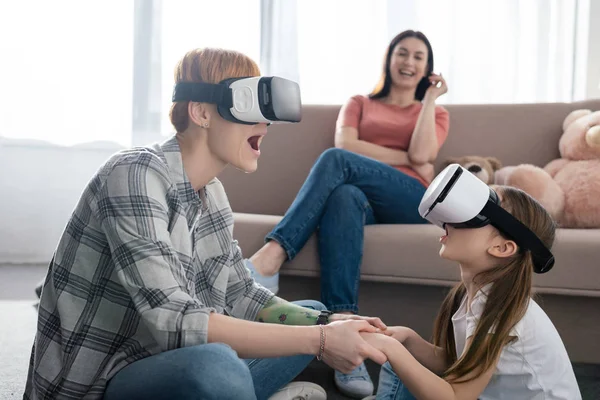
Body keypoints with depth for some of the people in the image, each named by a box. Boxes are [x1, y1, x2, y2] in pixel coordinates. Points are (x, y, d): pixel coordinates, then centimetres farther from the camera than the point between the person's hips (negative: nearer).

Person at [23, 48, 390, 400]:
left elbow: (241, 296, 8)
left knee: (313, 313, 14)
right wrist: (319, 340, -28)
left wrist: (328, 324, -7)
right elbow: (174, 322, -30)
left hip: (167, 365, 9)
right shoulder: (136, 175, -22)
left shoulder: (212, 192, 4)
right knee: (214, 364, -38)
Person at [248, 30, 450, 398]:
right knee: (344, 196, -39)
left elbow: (420, 154, 2)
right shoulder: (359, 103, 29)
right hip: (364, 198, 1)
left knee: (335, 161, -30)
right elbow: (346, 143, 5)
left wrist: (430, 98, 10)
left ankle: (271, 257, -42)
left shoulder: (436, 113, 26)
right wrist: (407, 159, 2)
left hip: (411, 202, -1)